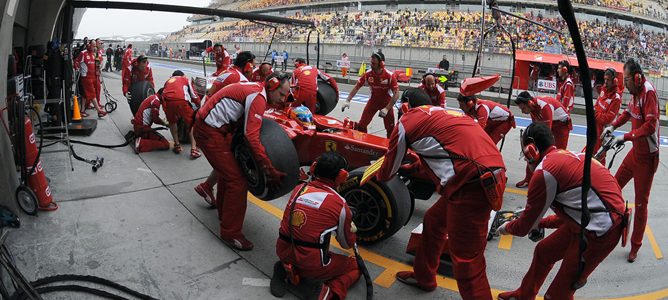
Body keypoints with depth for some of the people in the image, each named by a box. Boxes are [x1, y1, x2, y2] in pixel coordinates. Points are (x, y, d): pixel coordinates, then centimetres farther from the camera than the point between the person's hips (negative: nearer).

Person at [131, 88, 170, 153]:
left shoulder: (152, 98, 17)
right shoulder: (156, 100, -13)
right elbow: (156, 119, -15)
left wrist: (162, 121, 12)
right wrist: (165, 123, 2)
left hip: (137, 126, 10)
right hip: (142, 128, -10)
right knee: (165, 144, -15)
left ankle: (136, 136, 17)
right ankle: (141, 143, -20)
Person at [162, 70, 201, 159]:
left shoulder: (168, 81, 38)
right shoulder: (185, 79, 31)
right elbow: (194, 96, 28)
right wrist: (198, 106, 48)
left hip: (167, 101, 3)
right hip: (181, 101, -2)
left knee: (172, 122, 29)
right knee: (191, 124, 14)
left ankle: (177, 146, 27)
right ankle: (194, 149, 3)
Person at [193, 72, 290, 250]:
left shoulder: (255, 88, 9)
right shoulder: (258, 97, -19)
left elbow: (248, 125, 14)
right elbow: (251, 136, -29)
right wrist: (269, 170, -28)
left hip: (213, 126, 11)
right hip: (210, 133, -11)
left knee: (228, 169, 26)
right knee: (237, 181, -9)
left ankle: (224, 212, 46)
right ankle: (230, 233, 2)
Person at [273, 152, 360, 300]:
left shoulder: (298, 189, 1)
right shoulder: (339, 203, -11)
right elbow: (347, 244, 5)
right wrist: (351, 229, 26)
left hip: (283, 254, 5)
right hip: (313, 266, -5)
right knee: (355, 265, 18)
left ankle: (290, 271, 10)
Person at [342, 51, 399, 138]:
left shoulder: (390, 75, -25)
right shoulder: (368, 74, -17)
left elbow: (396, 94, -23)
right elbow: (356, 87, -8)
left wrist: (387, 109, -30)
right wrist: (348, 101, -17)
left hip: (387, 102, -2)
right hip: (373, 101, 2)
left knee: (390, 129, 1)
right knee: (361, 125, -3)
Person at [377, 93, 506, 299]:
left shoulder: (407, 120, 5)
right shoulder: (444, 114, 25)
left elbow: (389, 170, 18)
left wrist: (379, 176, 40)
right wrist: (410, 168, 57)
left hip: (472, 185, -9)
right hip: (489, 177, 9)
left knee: (466, 260, 1)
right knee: (433, 221, 26)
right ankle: (423, 276, 45)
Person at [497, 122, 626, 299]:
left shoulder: (544, 171, -17)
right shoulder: (566, 156, 8)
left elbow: (524, 227, -6)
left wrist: (506, 228, 14)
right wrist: (540, 223, 27)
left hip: (600, 231, -9)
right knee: (543, 251, 23)